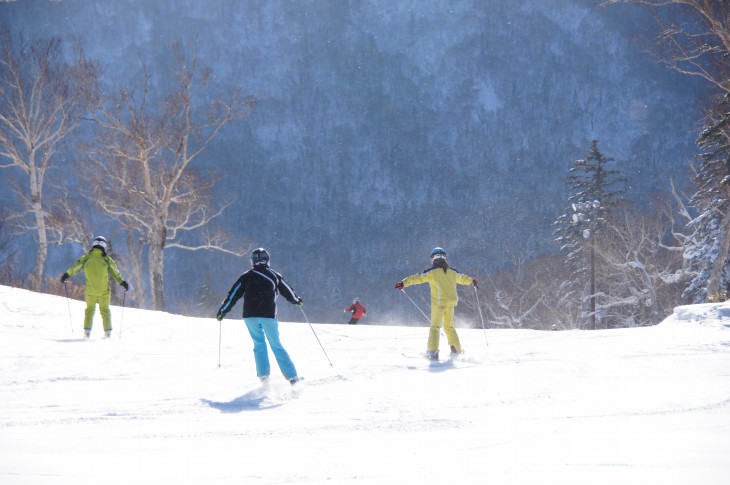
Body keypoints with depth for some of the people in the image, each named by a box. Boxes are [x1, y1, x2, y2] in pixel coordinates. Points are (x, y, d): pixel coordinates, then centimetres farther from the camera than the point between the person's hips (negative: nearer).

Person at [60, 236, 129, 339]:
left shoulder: (86, 258, -6)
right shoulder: (106, 259, -9)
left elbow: (75, 267, 3)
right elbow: (115, 272, -7)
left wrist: (66, 275, 18)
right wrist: (122, 282, 2)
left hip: (90, 290, 1)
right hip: (104, 291, -1)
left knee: (90, 308, 20)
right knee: (105, 310, 15)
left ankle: (87, 330, 10)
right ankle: (108, 331, 6)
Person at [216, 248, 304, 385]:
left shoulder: (246, 277, 7)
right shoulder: (274, 275, 8)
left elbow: (233, 295, 4)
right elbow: (287, 290, 20)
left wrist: (223, 311, 13)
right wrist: (297, 300, 39)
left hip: (250, 315, 0)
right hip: (268, 315, 0)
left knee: (259, 344, 14)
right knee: (276, 346, 5)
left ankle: (263, 375, 0)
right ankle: (292, 377, -2)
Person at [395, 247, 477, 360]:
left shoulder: (432, 272, -5)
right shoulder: (452, 272, 11)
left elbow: (418, 278, -12)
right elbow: (462, 278, 29)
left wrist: (404, 283, -14)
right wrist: (471, 281, 49)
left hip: (438, 303, -4)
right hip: (451, 303, 4)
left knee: (435, 326, 0)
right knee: (449, 327, 19)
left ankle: (432, 352, -12)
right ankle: (456, 350, 21)